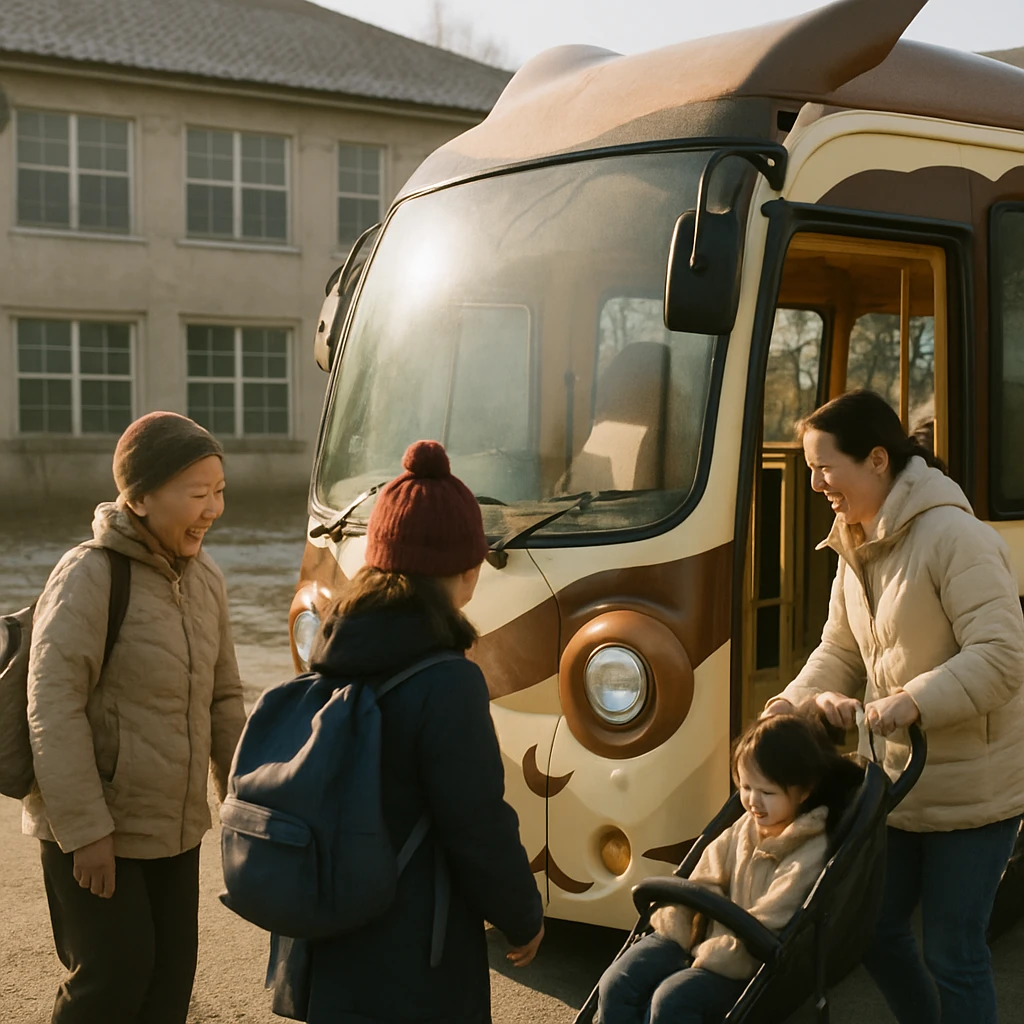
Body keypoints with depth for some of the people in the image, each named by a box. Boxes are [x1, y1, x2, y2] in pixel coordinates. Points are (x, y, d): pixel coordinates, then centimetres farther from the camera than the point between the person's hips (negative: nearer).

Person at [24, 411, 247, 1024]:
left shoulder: (204, 578, 4)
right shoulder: (89, 577, -18)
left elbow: (223, 699, 13)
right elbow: (54, 710, -20)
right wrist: (85, 829, -20)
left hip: (177, 830, 7)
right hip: (93, 831, -7)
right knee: (116, 974, -1)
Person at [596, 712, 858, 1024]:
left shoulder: (809, 853, -15)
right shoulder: (747, 826, 7)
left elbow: (763, 929, -19)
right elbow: (703, 882, 10)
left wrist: (704, 958, -22)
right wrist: (673, 925, -6)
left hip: (747, 966, -7)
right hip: (704, 937, 7)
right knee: (616, 985, -13)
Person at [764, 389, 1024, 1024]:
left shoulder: (955, 537, -20)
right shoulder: (857, 548, 7)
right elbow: (839, 651, 10)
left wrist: (912, 701, -33)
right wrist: (797, 700, -8)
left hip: (971, 792, -8)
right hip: (897, 782, 8)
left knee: (954, 955, 2)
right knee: (875, 929, 16)